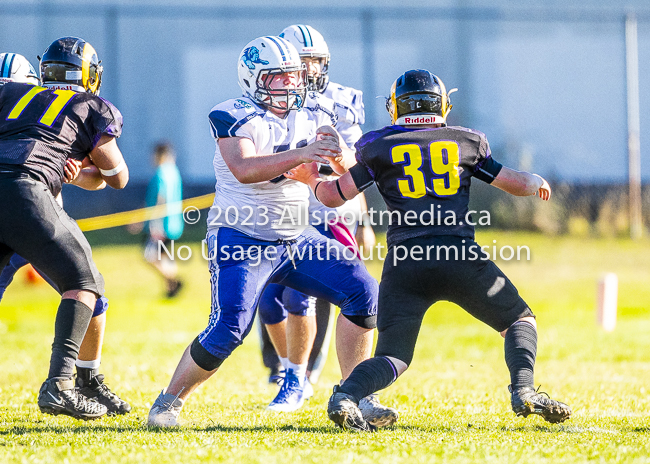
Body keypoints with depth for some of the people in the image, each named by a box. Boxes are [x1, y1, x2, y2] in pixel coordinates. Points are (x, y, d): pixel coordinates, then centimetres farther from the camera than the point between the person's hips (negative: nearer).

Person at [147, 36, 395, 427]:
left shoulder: (310, 119, 6)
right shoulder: (235, 117, -12)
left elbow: (347, 169, 3)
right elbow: (244, 169, -28)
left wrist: (338, 151, -21)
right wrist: (301, 154, -37)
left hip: (296, 240, 7)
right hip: (242, 242, -7)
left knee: (363, 294, -1)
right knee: (228, 329, -20)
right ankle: (169, 403, -1)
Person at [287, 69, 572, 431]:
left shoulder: (379, 147, 10)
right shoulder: (466, 142, 13)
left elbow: (334, 196, 16)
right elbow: (516, 184, 24)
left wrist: (311, 179, 38)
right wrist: (537, 183, 47)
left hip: (404, 262, 1)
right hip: (459, 256, -1)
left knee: (393, 357, 6)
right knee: (520, 320, 18)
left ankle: (346, 396, -22)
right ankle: (523, 390, -5)